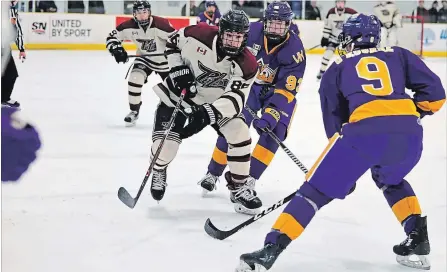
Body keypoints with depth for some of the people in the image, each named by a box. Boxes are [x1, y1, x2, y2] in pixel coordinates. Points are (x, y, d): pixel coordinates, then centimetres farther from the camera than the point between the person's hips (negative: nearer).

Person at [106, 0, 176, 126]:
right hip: (144, 58, 2)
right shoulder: (130, 26, -20)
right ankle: (134, 111, -1)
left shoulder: (160, 24, -31)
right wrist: (117, 49, -24)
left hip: (164, 60, -2)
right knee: (135, 79, -19)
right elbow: (113, 36, -8)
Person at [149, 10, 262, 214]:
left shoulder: (247, 65, -23)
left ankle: (238, 187, 3)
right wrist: (178, 69, -17)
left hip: (217, 101, 1)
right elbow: (173, 42, -4)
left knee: (240, 135, -17)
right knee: (166, 143, -12)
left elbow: (235, 99, -28)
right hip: (179, 92, -1)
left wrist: (208, 113, -43)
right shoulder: (200, 35, -23)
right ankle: (159, 171, 26)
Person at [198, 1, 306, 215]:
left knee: (274, 130, -20)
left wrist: (272, 113, -40)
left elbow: (286, 90, -29)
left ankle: (249, 179, -11)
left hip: (279, 90, -1)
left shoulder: (295, 50, -26)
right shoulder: (252, 31, -21)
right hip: (249, 83, 1)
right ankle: (213, 174, 8)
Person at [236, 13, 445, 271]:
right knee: (389, 180, 36)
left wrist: (345, 170, 36)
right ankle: (418, 240, 25)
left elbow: (334, 118, 27)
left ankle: (271, 249, -4)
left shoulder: (337, 69, 26)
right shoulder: (398, 55, 28)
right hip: (410, 132, 3)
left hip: (364, 131, -3)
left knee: (315, 190, 7)